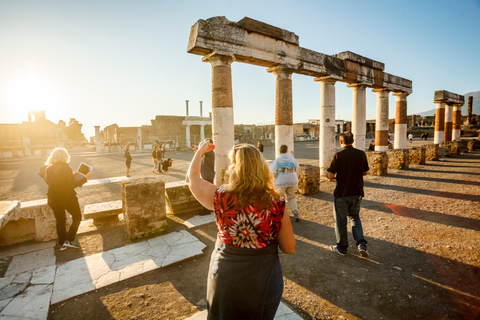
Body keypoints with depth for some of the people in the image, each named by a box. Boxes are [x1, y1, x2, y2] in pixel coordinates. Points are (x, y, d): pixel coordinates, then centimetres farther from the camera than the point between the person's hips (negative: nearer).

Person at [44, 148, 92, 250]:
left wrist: (72, 175, 16)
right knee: (77, 217, 12)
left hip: (53, 199, 6)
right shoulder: (65, 167, -18)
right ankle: (70, 240, 2)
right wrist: (86, 177, -13)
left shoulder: (48, 169, 1)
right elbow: (72, 185, -18)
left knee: (60, 221, 17)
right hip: (67, 198, -6)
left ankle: (62, 244, 24)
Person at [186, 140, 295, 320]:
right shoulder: (276, 204, -20)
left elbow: (192, 177, -2)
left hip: (225, 278, 0)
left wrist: (200, 151, 13)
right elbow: (289, 248, -10)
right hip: (264, 279, 1)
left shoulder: (221, 198, -20)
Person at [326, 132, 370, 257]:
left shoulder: (338, 155, -15)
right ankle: (361, 244, 12)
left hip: (341, 193, -4)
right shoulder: (361, 154, -2)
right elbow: (365, 172, 9)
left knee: (340, 220, 11)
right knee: (355, 217, 23)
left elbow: (330, 175, -17)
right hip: (357, 192, 4)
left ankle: (342, 248, 23)